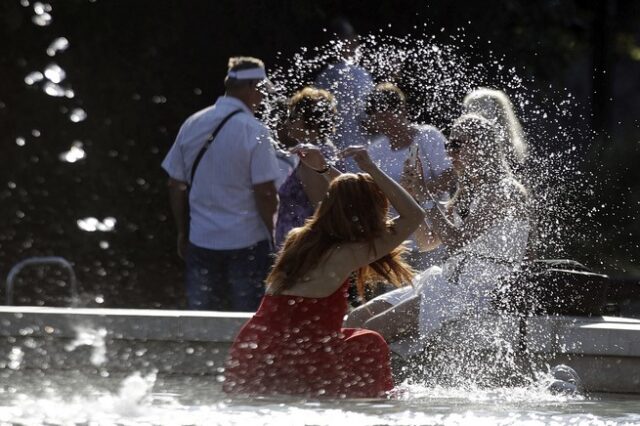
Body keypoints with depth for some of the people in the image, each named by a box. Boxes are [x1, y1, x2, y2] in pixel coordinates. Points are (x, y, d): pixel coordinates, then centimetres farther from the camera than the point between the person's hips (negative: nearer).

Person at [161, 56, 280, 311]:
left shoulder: (192, 125, 4)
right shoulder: (254, 131, -13)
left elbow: (176, 185, 8)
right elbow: (265, 192, -15)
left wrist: (183, 233, 17)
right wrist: (273, 234, -2)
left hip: (201, 241, 5)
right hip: (247, 242, -5)